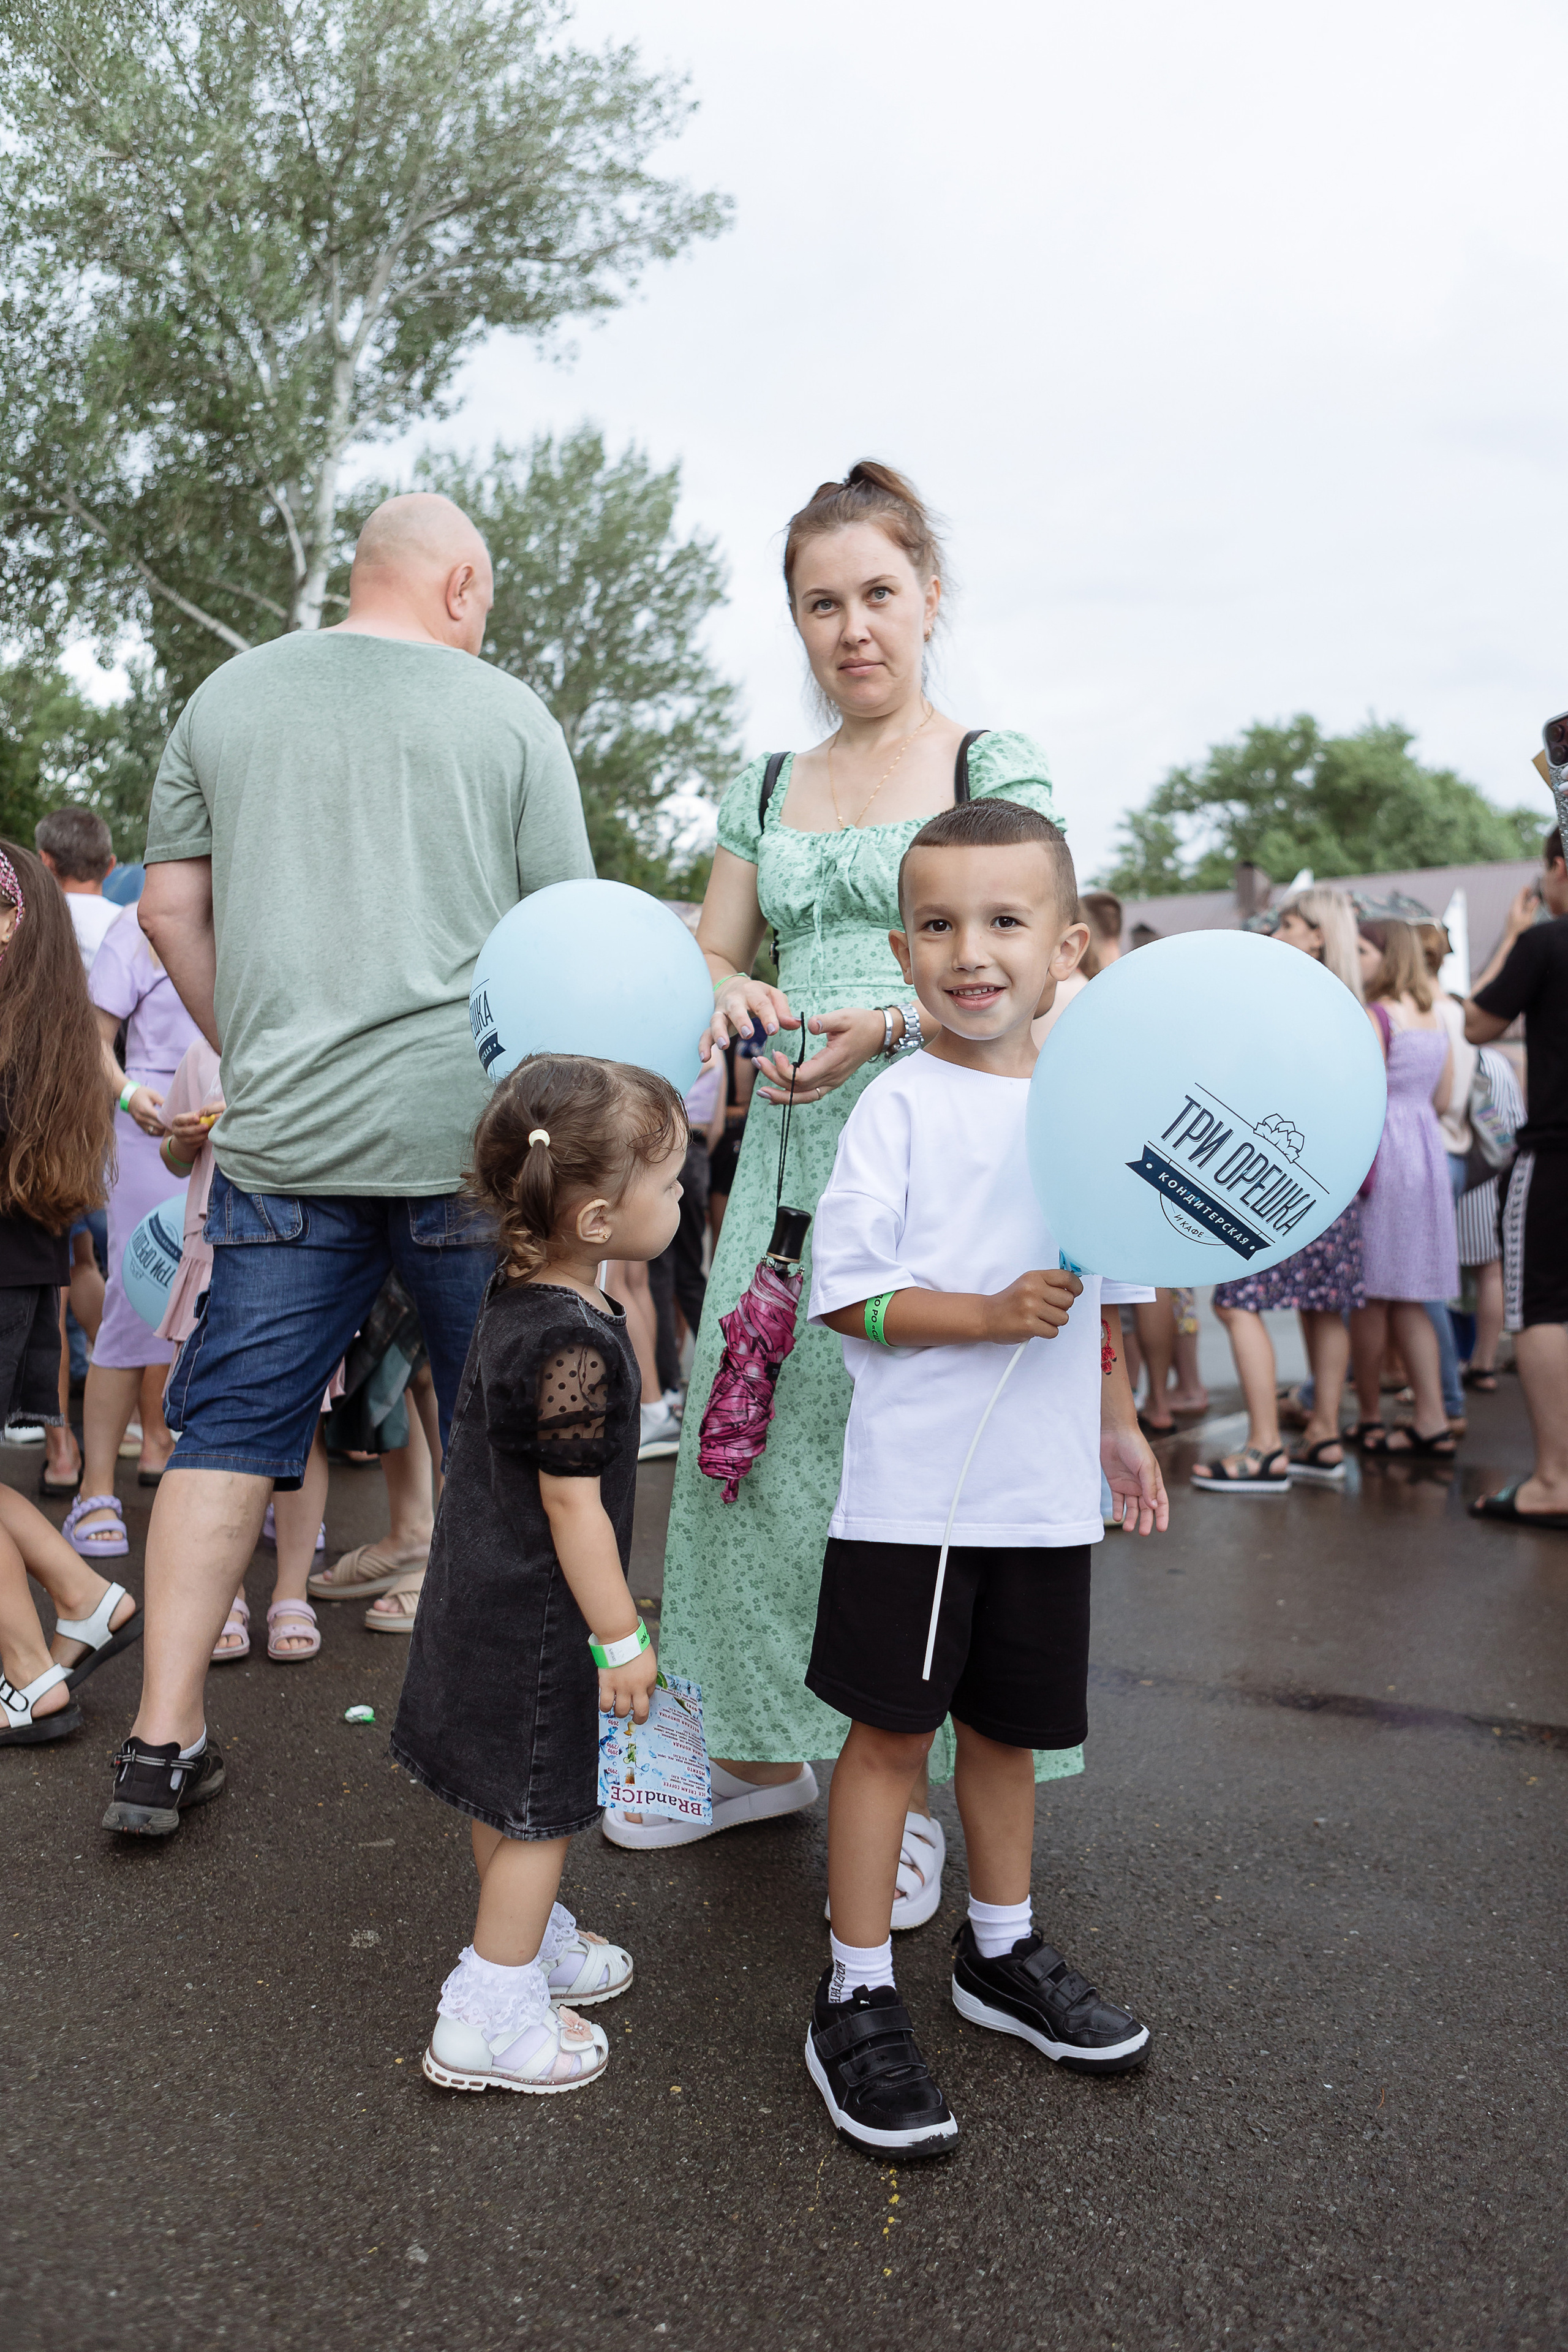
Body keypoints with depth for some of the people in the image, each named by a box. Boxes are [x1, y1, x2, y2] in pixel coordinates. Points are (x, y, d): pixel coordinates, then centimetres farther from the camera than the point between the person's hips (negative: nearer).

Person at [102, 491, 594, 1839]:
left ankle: (164, 1743, 12)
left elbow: (169, 907, 10)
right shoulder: (510, 716, 2)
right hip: (470, 1130, -2)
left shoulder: (227, 700, 10)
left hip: (283, 1133, 2)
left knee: (232, 1431, 9)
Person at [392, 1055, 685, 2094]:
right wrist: (622, 1637, -15)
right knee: (540, 1812, 8)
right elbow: (573, 1507, -25)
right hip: (533, 1620, -9)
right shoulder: (574, 1345, -30)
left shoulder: (521, 1291, 0)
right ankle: (491, 2017, 21)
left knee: (508, 1797, 24)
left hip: (485, 1594, 9)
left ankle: (529, 1939, 44)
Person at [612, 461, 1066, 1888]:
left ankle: (909, 1788, 14)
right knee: (753, 1446, 6)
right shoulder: (767, 789, 16)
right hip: (789, 1157, 5)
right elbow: (712, 953, 18)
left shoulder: (993, 765, 3)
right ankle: (764, 1754, 25)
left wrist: (888, 1025, -22)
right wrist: (729, 994, -7)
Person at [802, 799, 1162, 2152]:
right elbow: (846, 1295, -12)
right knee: (892, 1729, 3)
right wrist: (991, 1312, -22)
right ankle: (858, 2002, 18)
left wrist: (1119, 1424, 21)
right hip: (914, 1491, -5)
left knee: (1010, 1725, 18)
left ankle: (1002, 1954, 38)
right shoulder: (902, 1107, -10)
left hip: (1046, 1492, 5)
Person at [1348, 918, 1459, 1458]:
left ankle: (1370, 1419, 9)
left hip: (1380, 1151, -8)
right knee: (1407, 1301, 10)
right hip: (1427, 1153, 8)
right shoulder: (1435, 1017, 13)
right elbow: (1442, 1099, 18)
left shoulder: (1375, 1015, -11)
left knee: (1370, 1296, 1)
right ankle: (1432, 1422, 7)